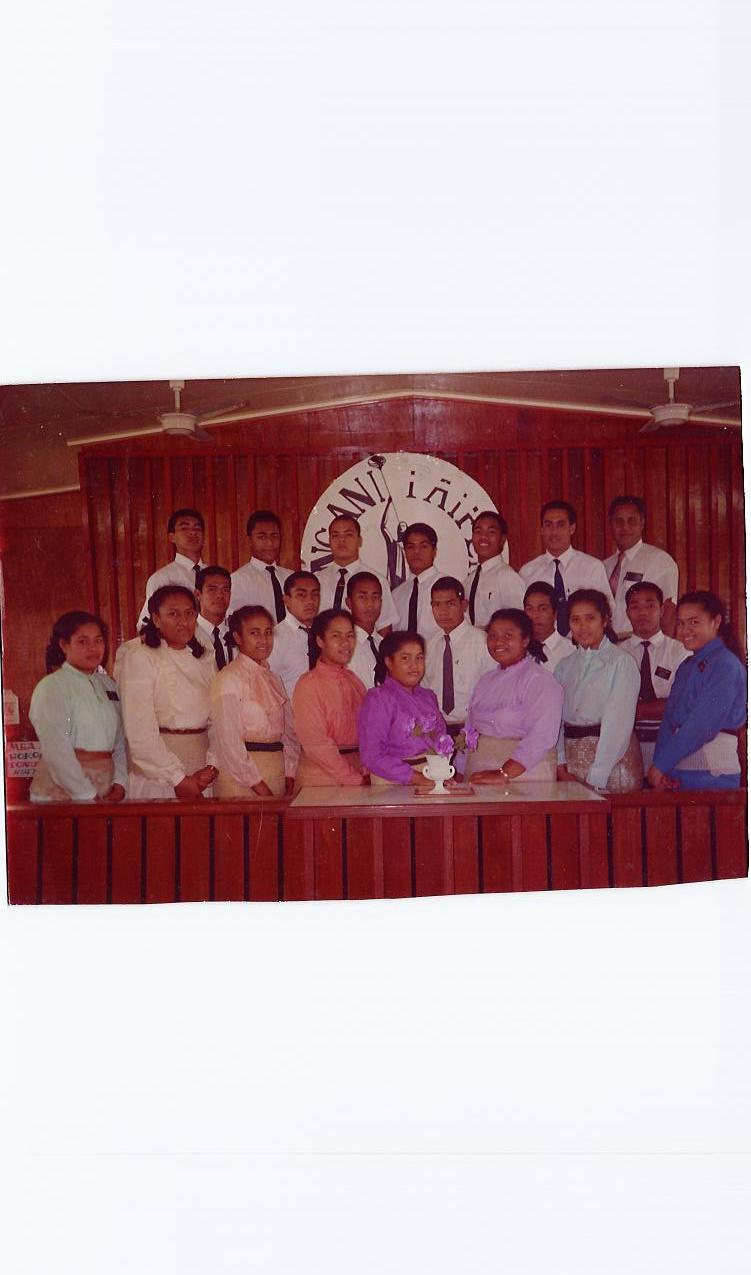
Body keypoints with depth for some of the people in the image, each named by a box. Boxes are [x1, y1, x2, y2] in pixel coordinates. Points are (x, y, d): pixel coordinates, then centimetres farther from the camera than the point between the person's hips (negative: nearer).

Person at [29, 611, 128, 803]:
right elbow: (56, 751, -15)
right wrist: (88, 796, -17)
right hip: (63, 793, -5)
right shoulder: (50, 686, -6)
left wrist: (120, 783, -6)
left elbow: (121, 742, 9)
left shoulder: (108, 685, 12)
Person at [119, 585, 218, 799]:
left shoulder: (206, 658, 10)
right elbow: (139, 731, -13)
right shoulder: (139, 657, -6)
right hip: (156, 775, -4)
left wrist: (212, 766, -11)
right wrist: (178, 779, -14)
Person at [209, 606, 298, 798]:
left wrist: (290, 775, 0)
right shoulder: (228, 679, -9)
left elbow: (289, 730, 12)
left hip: (278, 772, 6)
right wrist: (258, 785, -13)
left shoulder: (274, 679, 14)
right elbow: (229, 741, -14)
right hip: (240, 774, -6)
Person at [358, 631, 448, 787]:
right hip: (395, 784, -6)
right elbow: (372, 756, -11)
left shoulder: (428, 697, 18)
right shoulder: (377, 700, -4)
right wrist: (415, 777, -15)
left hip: (434, 778, 6)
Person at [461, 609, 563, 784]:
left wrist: (503, 774, -23)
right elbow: (470, 731, 15)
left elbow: (540, 737, -18)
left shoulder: (540, 680, -7)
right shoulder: (487, 679, 16)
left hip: (522, 775, -5)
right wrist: (460, 775, 7)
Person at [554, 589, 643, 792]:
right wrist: (561, 765, -7)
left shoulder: (621, 661, -6)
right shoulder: (565, 665, 11)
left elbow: (618, 723, -12)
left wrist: (596, 777, -16)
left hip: (612, 758, -4)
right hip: (572, 758, 4)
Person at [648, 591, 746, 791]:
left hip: (711, 774, -6)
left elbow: (702, 724, -17)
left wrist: (660, 764, -14)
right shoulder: (687, 666, 14)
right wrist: (661, 767, -8)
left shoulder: (726, 665, -9)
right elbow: (668, 719, 5)